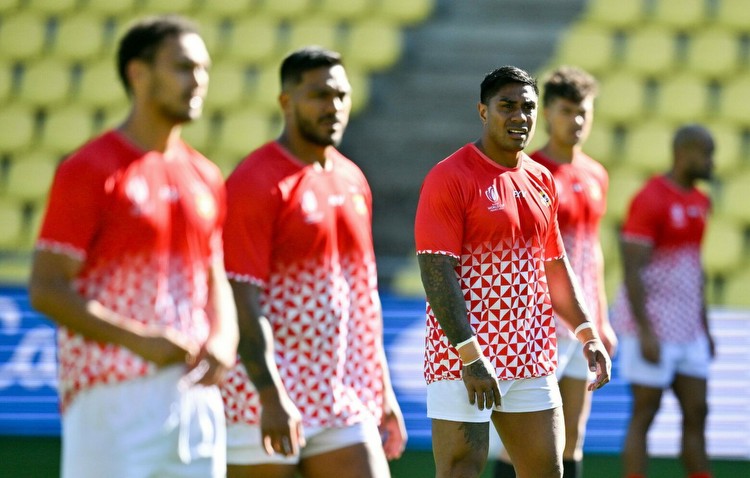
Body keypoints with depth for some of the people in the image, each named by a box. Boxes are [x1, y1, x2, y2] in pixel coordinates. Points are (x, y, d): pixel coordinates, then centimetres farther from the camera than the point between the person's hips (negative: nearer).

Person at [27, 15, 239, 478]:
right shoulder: (88, 171, -6)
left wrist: (223, 341, 0)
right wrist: (141, 341, -19)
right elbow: (46, 290, -11)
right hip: (111, 396, -6)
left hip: (194, 392, 6)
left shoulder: (205, 177, 14)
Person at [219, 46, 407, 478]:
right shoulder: (255, 184, -11)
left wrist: (383, 390, 17)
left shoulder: (353, 180, 13)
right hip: (270, 401, -7)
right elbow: (242, 301, -17)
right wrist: (271, 398, -25)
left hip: (346, 403, 7)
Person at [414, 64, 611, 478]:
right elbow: (436, 273, -16)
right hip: (465, 357, -7)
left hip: (532, 359, 7)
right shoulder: (449, 178, -10)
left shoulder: (541, 180, 14)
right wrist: (470, 357, -21)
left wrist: (588, 335, 13)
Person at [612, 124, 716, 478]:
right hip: (651, 327, -8)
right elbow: (632, 269, -18)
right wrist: (645, 332, -23)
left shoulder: (698, 201, 13)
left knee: (696, 412, 7)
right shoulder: (649, 200, -15)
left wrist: (704, 327, 18)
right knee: (644, 414, -4)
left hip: (686, 330, 8)